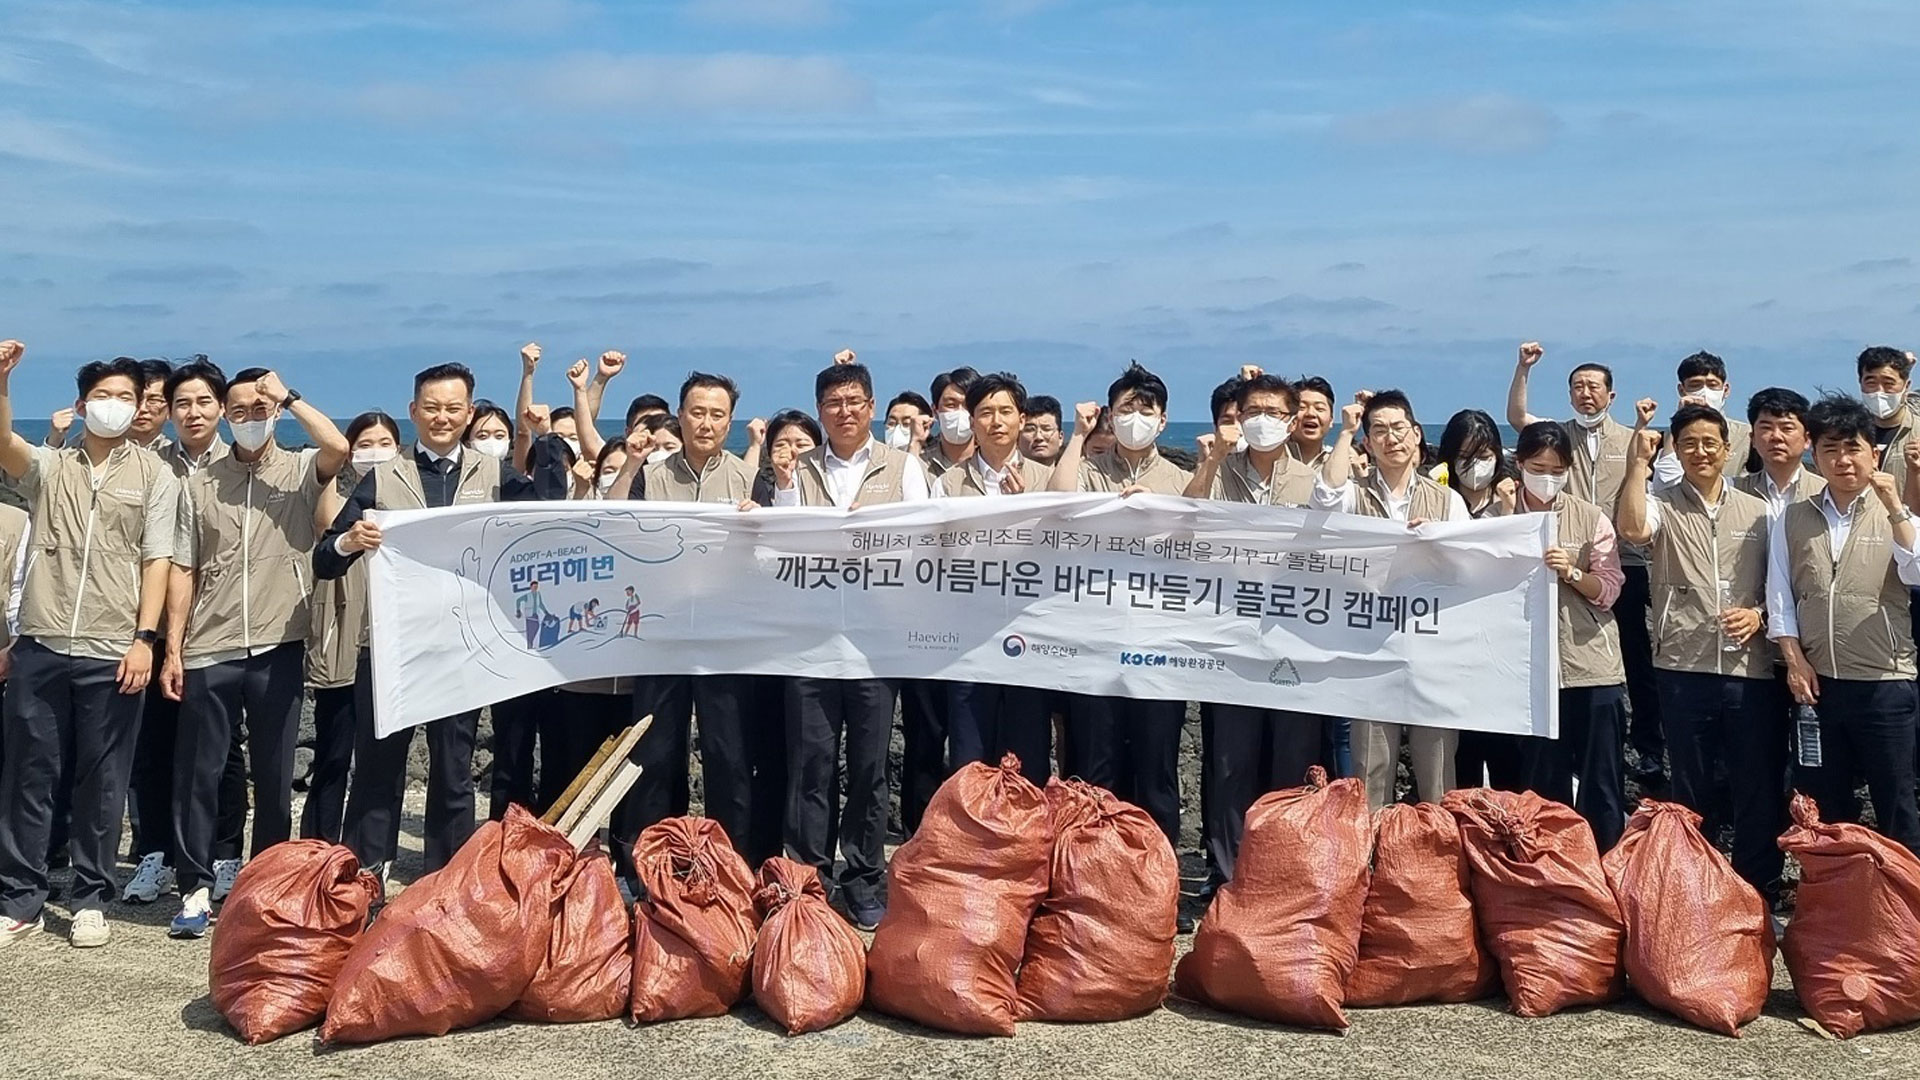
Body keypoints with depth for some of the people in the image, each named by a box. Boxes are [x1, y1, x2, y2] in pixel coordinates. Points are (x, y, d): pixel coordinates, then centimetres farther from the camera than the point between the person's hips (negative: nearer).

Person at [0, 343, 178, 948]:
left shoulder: (153, 474, 7)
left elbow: (156, 561, 2)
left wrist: (144, 638, -7)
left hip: (112, 653, -1)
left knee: (102, 781, 5)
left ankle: (91, 899, 16)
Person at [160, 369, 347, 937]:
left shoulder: (301, 470, 4)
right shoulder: (201, 484, 9)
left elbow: (339, 448, -20)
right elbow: (183, 570, 7)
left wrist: (290, 396, -10)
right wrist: (172, 649, 2)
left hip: (279, 648, -1)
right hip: (208, 652, 2)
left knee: (274, 776, 7)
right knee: (197, 774, 3)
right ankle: (196, 888, 13)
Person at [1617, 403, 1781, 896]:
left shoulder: (1756, 512, 10)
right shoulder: (1663, 506, 2)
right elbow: (1632, 529, -21)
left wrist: (1759, 614, -6)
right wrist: (1640, 461, -16)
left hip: (1751, 670, 2)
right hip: (1684, 669, -2)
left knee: (1760, 788, 7)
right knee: (1690, 790, 10)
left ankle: (1760, 890, 21)